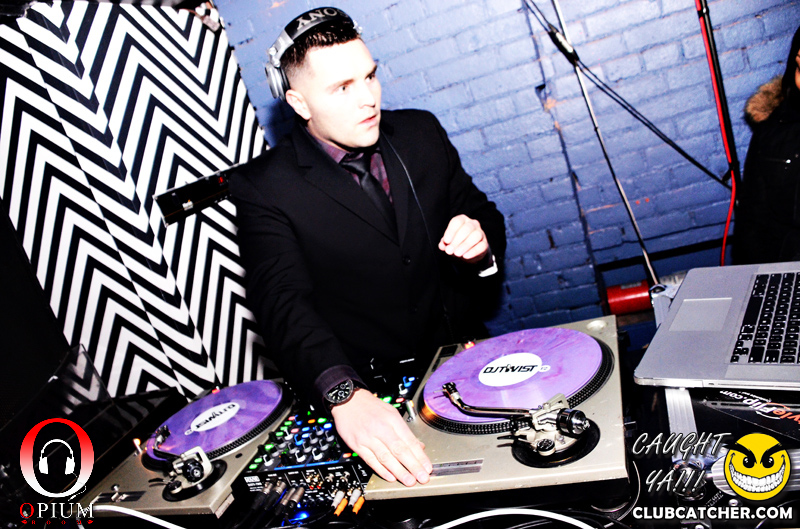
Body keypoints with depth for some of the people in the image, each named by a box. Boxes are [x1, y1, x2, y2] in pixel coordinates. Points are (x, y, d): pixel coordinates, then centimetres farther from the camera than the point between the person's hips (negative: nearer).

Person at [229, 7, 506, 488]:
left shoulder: (421, 132, 4)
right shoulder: (263, 188, -10)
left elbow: (477, 210, 15)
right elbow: (284, 305, -22)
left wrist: (479, 239, -11)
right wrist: (346, 398, -40)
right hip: (370, 390, -3)